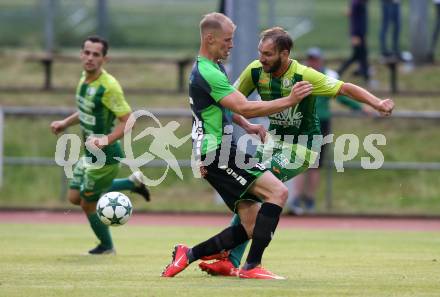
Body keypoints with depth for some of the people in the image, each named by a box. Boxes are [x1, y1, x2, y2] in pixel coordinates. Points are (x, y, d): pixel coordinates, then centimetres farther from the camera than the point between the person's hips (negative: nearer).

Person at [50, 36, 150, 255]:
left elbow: (127, 120, -25)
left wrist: (106, 140, -37)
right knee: (74, 196, 17)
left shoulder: (109, 86, -26)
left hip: (105, 156, -9)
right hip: (90, 154, 9)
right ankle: (132, 183, 25)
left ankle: (106, 247, 32)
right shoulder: (85, 79, 1)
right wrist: (66, 123, 12)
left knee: (88, 204, 6)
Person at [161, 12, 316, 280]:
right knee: (278, 192, -19)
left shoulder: (213, 67, 18)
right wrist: (289, 101, -20)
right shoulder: (207, 73, -16)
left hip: (221, 153, 10)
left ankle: (188, 255, 12)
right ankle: (252, 266, -19)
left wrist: (246, 125, 16)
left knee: (252, 226, 5)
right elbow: (245, 107, -23)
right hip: (218, 152, -10)